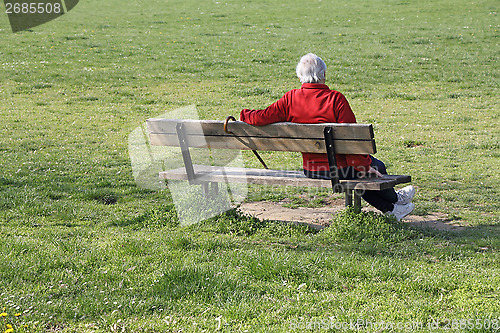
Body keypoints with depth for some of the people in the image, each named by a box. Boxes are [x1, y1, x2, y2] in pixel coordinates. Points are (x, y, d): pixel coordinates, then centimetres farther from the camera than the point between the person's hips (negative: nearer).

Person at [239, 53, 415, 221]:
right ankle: (394, 201, 50)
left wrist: (245, 114, 14)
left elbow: (263, 117, -8)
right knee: (377, 167, 24)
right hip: (338, 168, -5)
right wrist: (363, 165, -7)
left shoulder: (291, 98, -8)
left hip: (310, 170, 5)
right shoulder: (336, 98, -19)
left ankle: (391, 209, 45)